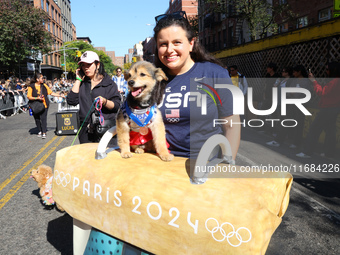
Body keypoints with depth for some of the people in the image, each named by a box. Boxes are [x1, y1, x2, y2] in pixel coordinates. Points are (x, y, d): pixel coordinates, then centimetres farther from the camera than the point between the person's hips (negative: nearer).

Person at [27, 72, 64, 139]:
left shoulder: (44, 85, 7)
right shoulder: (31, 86, -4)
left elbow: (51, 93, 10)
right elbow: (29, 97, -6)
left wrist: (60, 95, 5)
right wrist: (37, 98, -18)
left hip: (44, 105, 1)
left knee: (43, 118, -8)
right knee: (37, 119, 8)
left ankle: (44, 133, -2)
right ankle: (39, 131, 26)